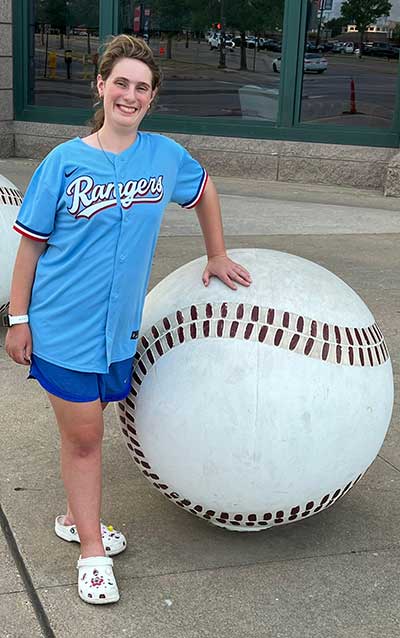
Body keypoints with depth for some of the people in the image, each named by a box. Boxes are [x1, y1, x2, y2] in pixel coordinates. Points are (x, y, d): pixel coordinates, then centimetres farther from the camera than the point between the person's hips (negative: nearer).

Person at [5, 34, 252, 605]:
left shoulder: (165, 155, 0)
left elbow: (204, 191, 20)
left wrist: (217, 257, 21)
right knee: (82, 434, 4)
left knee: (86, 430, 15)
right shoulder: (66, 161, -8)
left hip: (119, 324, 3)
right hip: (62, 324, -3)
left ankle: (76, 518, 37)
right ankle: (92, 551, 18)